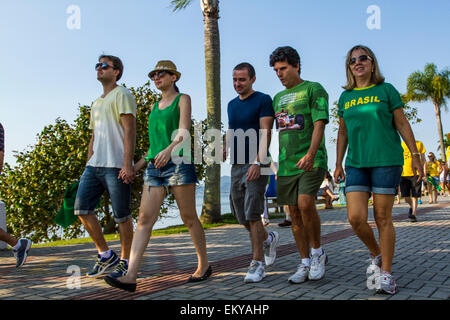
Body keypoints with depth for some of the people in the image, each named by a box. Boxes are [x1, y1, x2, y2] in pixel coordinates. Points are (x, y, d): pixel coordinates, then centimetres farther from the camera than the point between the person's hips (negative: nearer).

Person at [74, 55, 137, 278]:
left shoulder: (121, 95, -1)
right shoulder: (97, 103, 24)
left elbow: (129, 131, -11)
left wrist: (127, 164, -19)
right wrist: (88, 165, 19)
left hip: (116, 166, -8)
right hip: (94, 165, 8)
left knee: (122, 216, -1)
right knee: (81, 208, -1)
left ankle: (124, 261, 13)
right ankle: (106, 255, 12)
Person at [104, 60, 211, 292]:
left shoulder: (183, 99, 4)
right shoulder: (155, 106, 22)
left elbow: (183, 133, -11)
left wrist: (169, 150, -29)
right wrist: (142, 162, 19)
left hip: (179, 163, -6)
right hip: (155, 167, 6)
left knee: (188, 217, 2)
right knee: (145, 218, -7)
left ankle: (204, 265, 20)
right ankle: (130, 276, -15)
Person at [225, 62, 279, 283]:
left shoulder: (263, 100, -4)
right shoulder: (232, 104, 17)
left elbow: (265, 133, -12)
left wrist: (257, 162, -23)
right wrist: (226, 149, 7)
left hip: (256, 165, -7)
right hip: (236, 166, 7)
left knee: (252, 214, -11)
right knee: (240, 215, 10)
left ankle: (257, 264, -3)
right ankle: (269, 239, 35)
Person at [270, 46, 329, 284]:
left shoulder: (314, 89, 1)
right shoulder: (278, 98, 20)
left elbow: (319, 124, -11)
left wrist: (310, 154, -25)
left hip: (311, 161, -6)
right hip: (286, 164, 6)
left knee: (305, 204, -22)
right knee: (295, 213, 4)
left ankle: (317, 252, 0)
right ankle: (305, 264, 13)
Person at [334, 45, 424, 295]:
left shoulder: (386, 90, 4)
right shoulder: (345, 97, 13)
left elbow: (402, 125, 5)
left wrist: (416, 156, 1)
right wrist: (338, 164, 15)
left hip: (386, 161, -3)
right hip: (356, 164, 3)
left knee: (383, 218, -2)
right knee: (356, 217, -7)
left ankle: (386, 274, 10)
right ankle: (376, 255, 21)